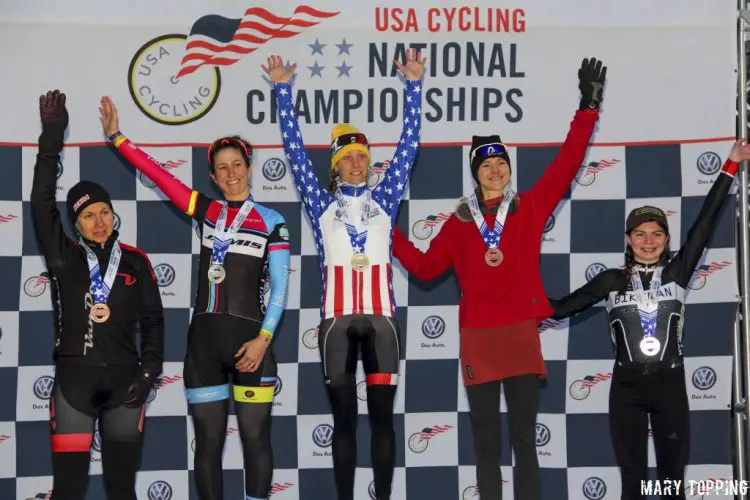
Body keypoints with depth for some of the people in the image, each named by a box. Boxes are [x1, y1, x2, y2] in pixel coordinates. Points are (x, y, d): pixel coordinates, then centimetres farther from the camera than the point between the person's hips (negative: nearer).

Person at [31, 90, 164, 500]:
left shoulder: (135, 261, 6)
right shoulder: (64, 258, 2)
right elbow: (42, 204, -8)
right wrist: (52, 136, -11)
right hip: (74, 377, -2)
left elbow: (152, 319, 9)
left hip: (123, 378, 2)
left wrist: (149, 372, -2)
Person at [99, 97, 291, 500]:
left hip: (249, 338, -3)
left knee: (255, 438, 1)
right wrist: (117, 137, -1)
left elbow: (279, 289, -3)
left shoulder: (271, 222, 0)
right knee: (208, 441, 6)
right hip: (204, 338, 3)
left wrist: (263, 339, -12)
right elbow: (158, 174, 5)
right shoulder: (207, 211, 9)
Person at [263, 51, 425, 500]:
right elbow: (295, 149, 6)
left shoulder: (384, 202, 9)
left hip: (380, 318, 1)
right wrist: (284, 91, 4)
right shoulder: (323, 206, 8)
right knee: (344, 418, 3)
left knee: (382, 415, 2)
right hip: (337, 320, 0)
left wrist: (414, 86, 4)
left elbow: (409, 143, 7)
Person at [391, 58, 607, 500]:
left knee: (524, 439, 2)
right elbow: (425, 268, 13)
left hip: (521, 334, -1)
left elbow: (567, 163, 3)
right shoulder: (460, 222, 9)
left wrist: (589, 108, 0)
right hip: (478, 338, 1)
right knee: (486, 442, 5)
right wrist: (389, 233, 7)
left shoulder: (530, 207, 7)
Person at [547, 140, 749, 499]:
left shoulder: (677, 273, 3)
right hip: (627, 386, 0)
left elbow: (704, 222, 0)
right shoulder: (612, 280, 4)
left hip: (669, 383, 0)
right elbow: (561, 308, 5)